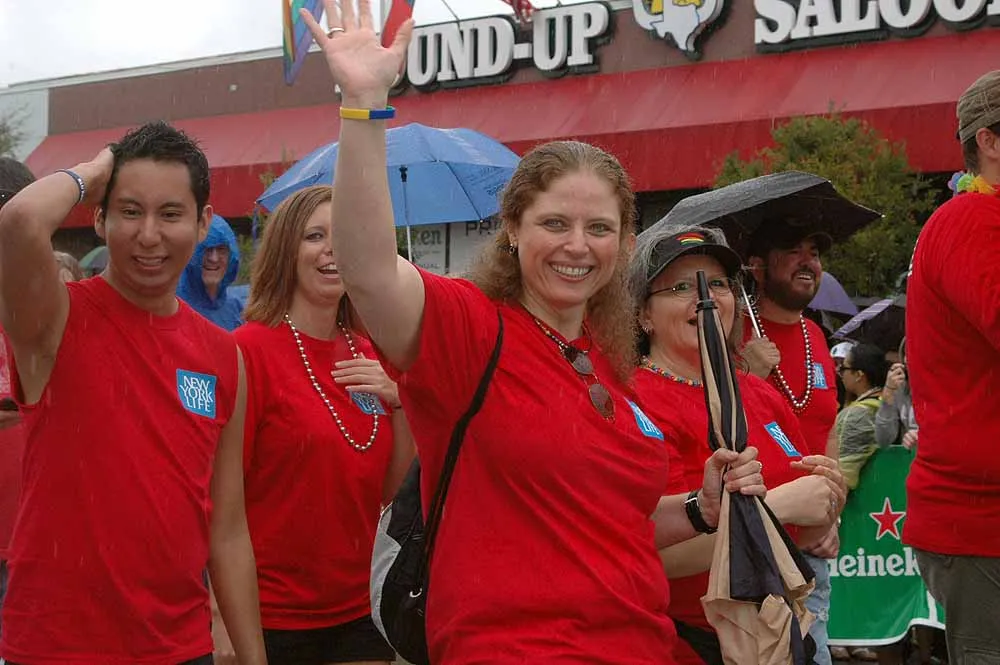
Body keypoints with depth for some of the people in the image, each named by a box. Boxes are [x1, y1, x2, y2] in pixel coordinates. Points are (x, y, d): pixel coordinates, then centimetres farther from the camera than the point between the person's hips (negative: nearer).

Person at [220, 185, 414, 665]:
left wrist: (399, 402, -6)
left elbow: (392, 492, 9)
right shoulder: (250, 349, -12)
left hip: (354, 610, 5)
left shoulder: (368, 357, 5)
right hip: (271, 616, -5)